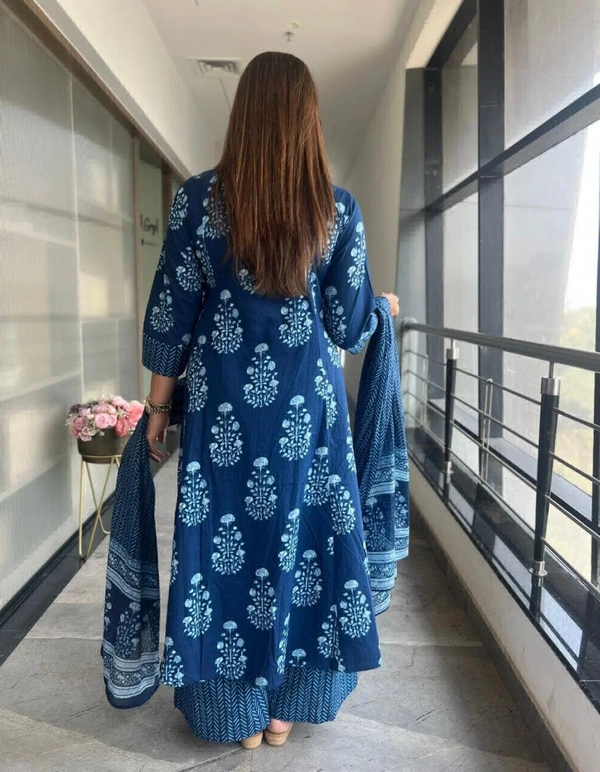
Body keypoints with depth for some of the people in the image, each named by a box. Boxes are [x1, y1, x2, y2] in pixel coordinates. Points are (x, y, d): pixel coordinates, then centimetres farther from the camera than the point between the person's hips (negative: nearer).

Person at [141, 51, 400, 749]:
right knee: (300, 537, 13)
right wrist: (383, 306, 24)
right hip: (308, 403, 2)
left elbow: (170, 315, -3)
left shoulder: (198, 199, -6)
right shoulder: (338, 209, -3)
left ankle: (238, 711, 26)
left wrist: (157, 408, 8)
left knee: (225, 542, 11)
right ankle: (286, 707, 29)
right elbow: (349, 327, 1)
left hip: (224, 404, -1)